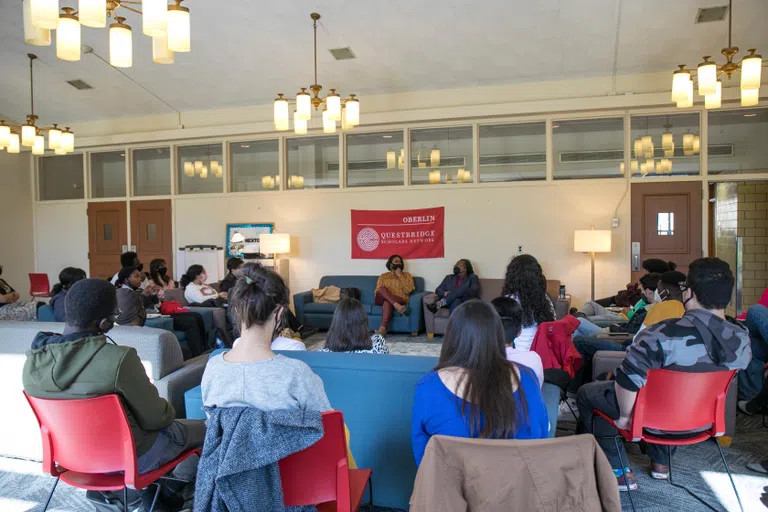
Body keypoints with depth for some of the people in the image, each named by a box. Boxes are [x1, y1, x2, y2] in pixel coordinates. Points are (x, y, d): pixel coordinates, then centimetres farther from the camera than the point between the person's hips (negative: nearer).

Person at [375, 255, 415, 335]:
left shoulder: (407, 275, 17)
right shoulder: (383, 276, 21)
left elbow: (408, 290, 0)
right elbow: (377, 291, 13)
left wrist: (400, 276, -1)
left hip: (400, 300, -1)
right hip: (382, 299, 2)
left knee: (387, 302, -37)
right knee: (382, 288, -31)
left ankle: (382, 328, -52)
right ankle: (397, 306, -49)